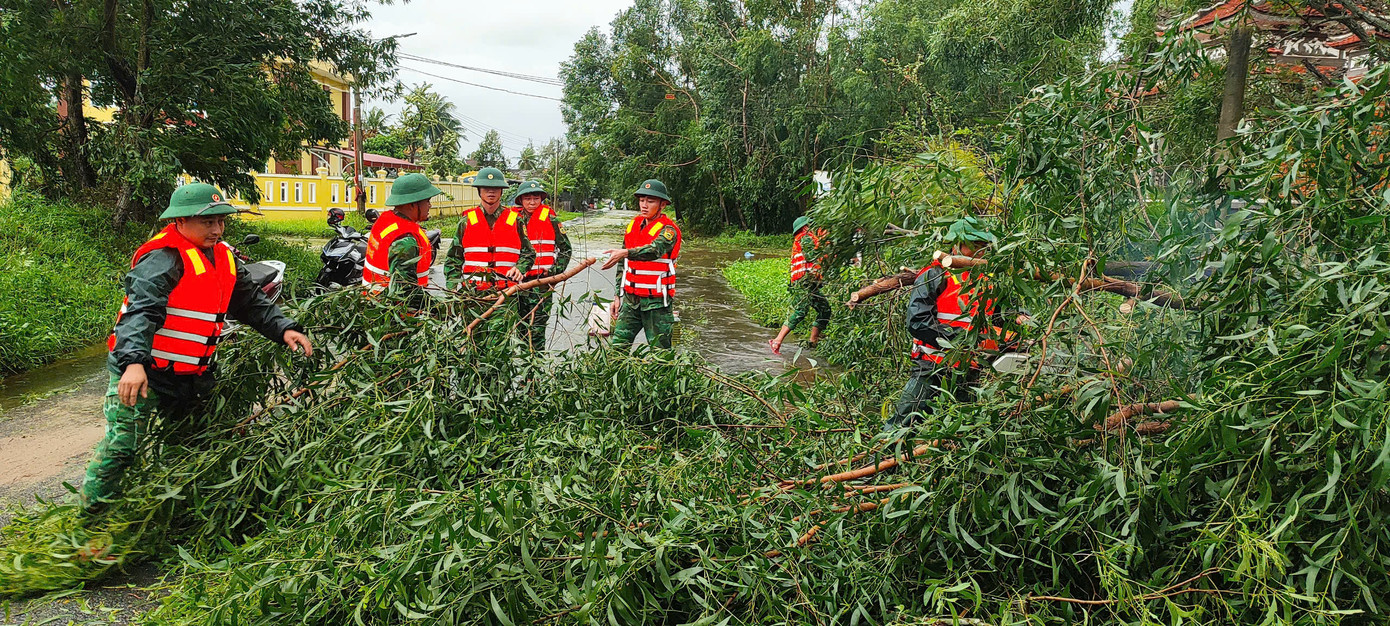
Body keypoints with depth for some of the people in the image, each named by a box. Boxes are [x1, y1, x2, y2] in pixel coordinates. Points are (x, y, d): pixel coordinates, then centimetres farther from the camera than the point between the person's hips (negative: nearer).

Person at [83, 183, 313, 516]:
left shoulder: (223, 257, 8)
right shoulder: (163, 259, -19)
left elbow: (251, 302, 13)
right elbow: (141, 310, -30)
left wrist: (283, 328, -3)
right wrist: (134, 361, -43)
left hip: (190, 376, 8)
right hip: (140, 374, -8)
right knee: (122, 447, -6)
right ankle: (91, 517, 12)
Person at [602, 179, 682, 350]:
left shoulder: (668, 230, -9)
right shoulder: (633, 225, 11)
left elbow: (655, 250, -32)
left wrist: (625, 253, -48)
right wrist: (618, 296, 14)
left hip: (656, 302, -6)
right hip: (630, 299, 6)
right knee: (616, 347, -1)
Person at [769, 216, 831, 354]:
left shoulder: (809, 239, 28)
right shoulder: (805, 238, -3)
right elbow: (811, 256, -16)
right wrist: (819, 241, -7)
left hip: (810, 285, 10)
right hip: (804, 282, -10)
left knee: (825, 309, 11)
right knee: (800, 311, -20)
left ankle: (813, 340, 15)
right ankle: (777, 341, -25)